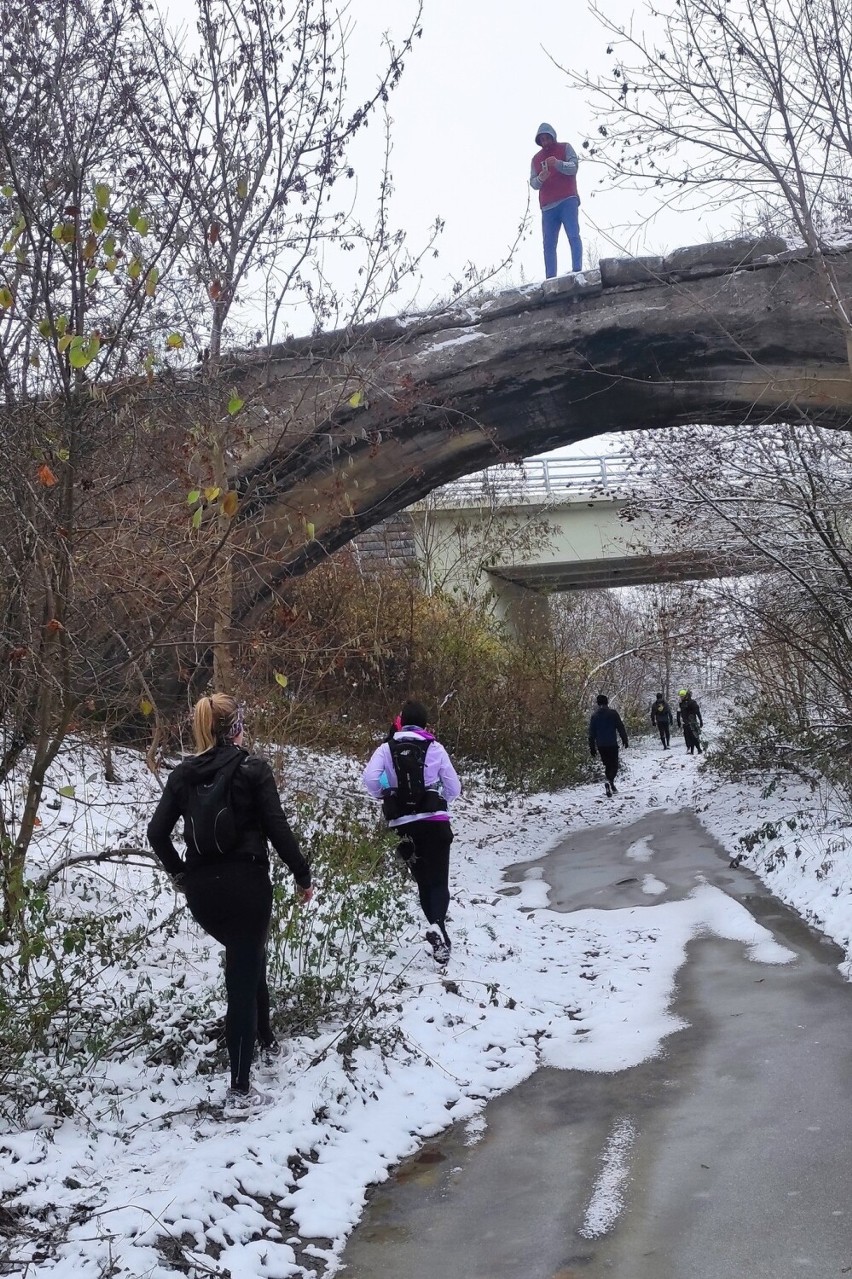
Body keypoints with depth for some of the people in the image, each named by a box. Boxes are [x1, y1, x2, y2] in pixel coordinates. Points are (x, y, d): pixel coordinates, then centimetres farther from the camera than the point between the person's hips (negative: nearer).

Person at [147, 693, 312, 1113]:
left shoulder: (183, 775, 5)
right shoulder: (253, 769, -8)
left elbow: (157, 832, 5)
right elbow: (277, 829, -10)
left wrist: (179, 872, 20)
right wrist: (303, 875, 1)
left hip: (200, 889, 5)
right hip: (246, 884, -5)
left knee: (246, 957, 29)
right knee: (243, 977, 0)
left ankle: (264, 1038, 41)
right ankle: (240, 1089, 1)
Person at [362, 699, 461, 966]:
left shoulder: (386, 749, 2)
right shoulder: (435, 748, -1)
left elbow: (370, 779, -12)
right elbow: (454, 788, 2)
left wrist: (383, 796, 8)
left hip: (403, 824, 2)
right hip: (435, 822, -2)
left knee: (423, 881, 16)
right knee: (439, 881, 2)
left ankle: (440, 933, 12)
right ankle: (437, 924, -24)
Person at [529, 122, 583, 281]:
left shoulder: (565, 148, 11)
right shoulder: (536, 158, 20)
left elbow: (574, 167, -5)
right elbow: (533, 183, 12)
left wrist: (558, 163, -23)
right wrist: (540, 179, -12)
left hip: (567, 201, -3)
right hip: (547, 206, 3)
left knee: (573, 236, -16)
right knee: (548, 245, -5)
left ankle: (578, 272, -23)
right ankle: (550, 280, -10)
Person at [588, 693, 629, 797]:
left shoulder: (594, 715, 5)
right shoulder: (613, 713, -3)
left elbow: (591, 733, 6)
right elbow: (621, 728, -3)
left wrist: (592, 748, 11)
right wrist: (624, 740, 8)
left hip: (600, 745, 3)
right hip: (612, 744, -3)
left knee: (607, 765, 15)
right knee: (614, 765, -1)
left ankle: (611, 786, 14)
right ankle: (610, 781, -27)